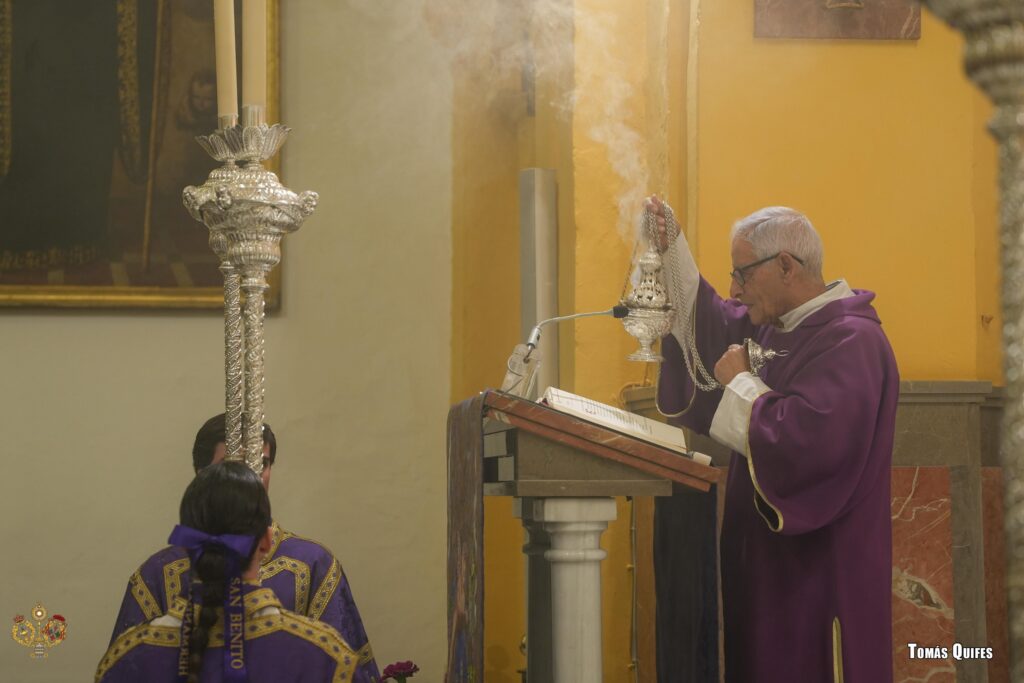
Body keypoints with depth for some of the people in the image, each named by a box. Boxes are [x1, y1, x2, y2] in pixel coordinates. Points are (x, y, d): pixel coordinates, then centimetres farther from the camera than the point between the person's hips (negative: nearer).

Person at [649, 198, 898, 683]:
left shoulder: (850, 340, -20)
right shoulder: (775, 326, 9)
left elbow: (803, 441, -32)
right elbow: (710, 323, 27)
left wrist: (740, 383, -16)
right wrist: (670, 246, 16)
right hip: (770, 557, 10)